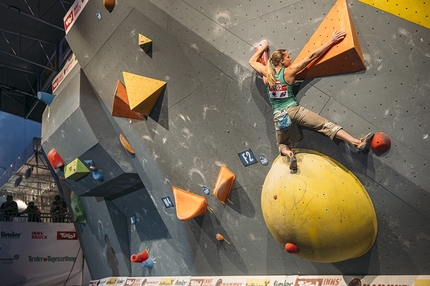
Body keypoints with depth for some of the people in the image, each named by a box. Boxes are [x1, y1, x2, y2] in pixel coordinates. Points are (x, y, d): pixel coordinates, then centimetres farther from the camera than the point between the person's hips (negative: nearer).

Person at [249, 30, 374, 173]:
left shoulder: (266, 73, 2)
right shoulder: (289, 71, -5)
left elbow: (252, 61, 21)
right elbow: (311, 56, -5)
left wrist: (262, 48, 31)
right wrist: (331, 41, -1)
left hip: (278, 116, 4)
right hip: (294, 110, -3)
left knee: (282, 144, 23)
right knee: (326, 125, -7)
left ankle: (289, 154, -11)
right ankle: (358, 143, -20)